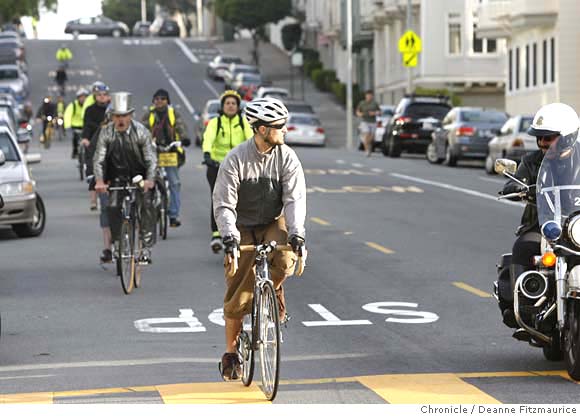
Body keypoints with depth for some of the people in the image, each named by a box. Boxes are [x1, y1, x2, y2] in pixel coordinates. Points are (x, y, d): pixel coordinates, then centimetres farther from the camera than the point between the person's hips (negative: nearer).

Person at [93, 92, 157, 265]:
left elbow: (151, 158, -17)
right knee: (112, 207, -14)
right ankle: (116, 242, 7)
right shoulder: (106, 132, -11)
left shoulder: (141, 131, -16)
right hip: (118, 176, 2)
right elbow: (98, 158, -13)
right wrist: (99, 180, -29)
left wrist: (150, 179, -35)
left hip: (139, 176, -2)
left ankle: (146, 247, -15)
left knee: (147, 205, -18)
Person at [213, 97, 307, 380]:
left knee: (284, 261, -32)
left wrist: (296, 233, -33)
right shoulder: (235, 160, -16)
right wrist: (229, 237, -34)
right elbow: (224, 204, -19)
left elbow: (295, 199, -18)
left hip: (274, 225, 1)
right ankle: (231, 352, 15)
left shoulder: (287, 158, -11)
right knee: (237, 296, -3)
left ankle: (274, 289, 3)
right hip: (243, 229, -1)